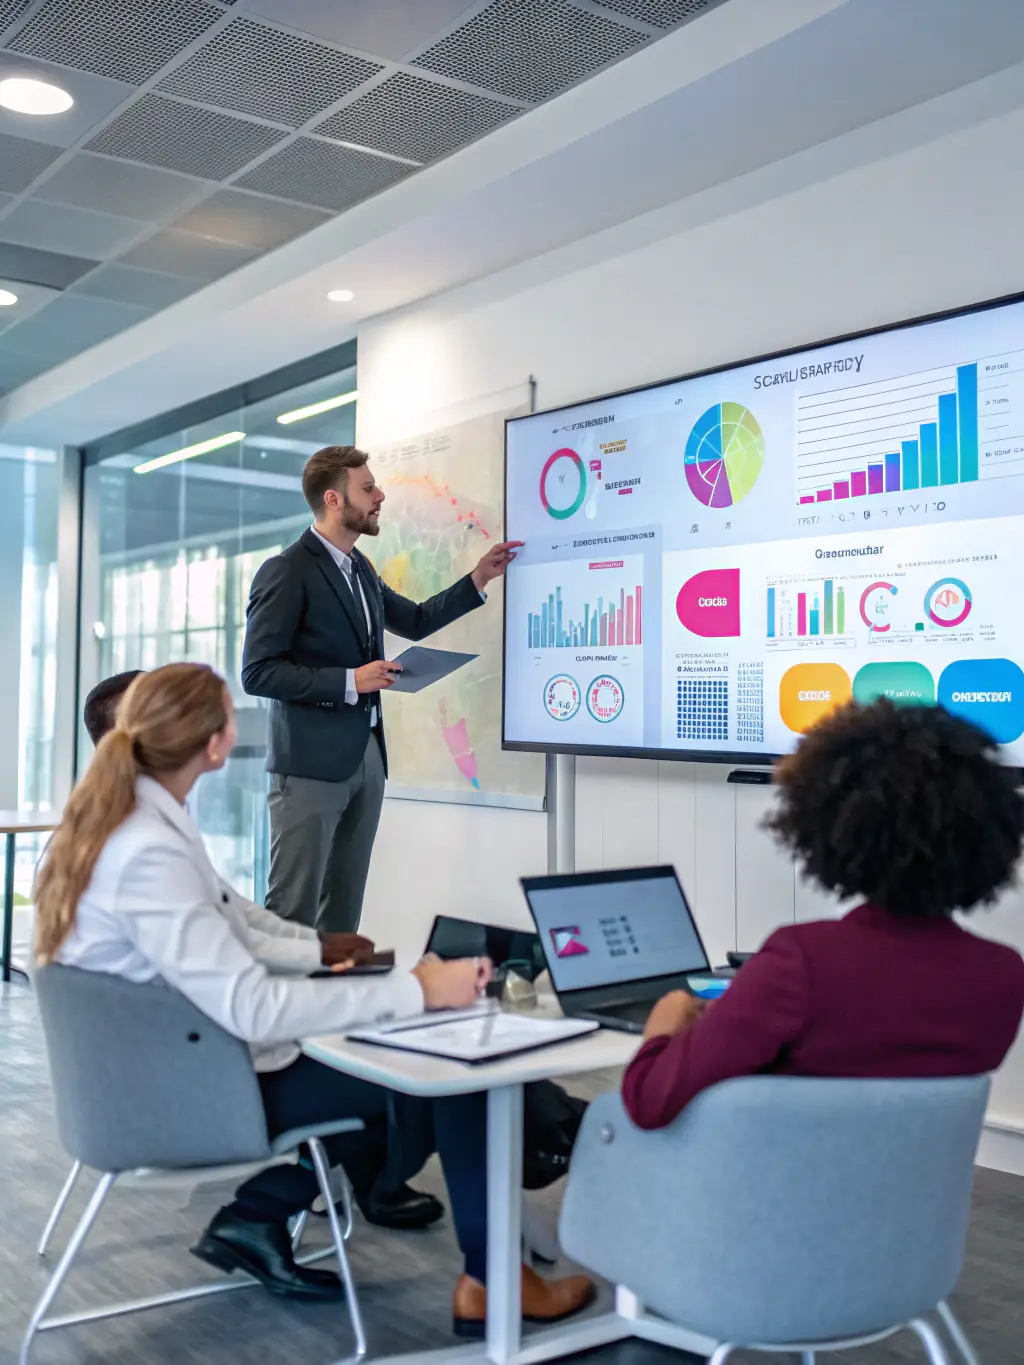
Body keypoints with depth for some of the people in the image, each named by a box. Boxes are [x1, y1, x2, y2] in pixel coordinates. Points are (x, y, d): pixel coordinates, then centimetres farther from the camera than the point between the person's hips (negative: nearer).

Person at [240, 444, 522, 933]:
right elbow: (257, 672, -15)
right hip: (311, 761, -8)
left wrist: (479, 579, 20)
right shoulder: (286, 572, -11)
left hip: (366, 756, 8)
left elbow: (414, 621, 28)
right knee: (292, 909, -4)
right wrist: (347, 681, -19)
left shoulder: (360, 568, 14)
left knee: (344, 905, 11)